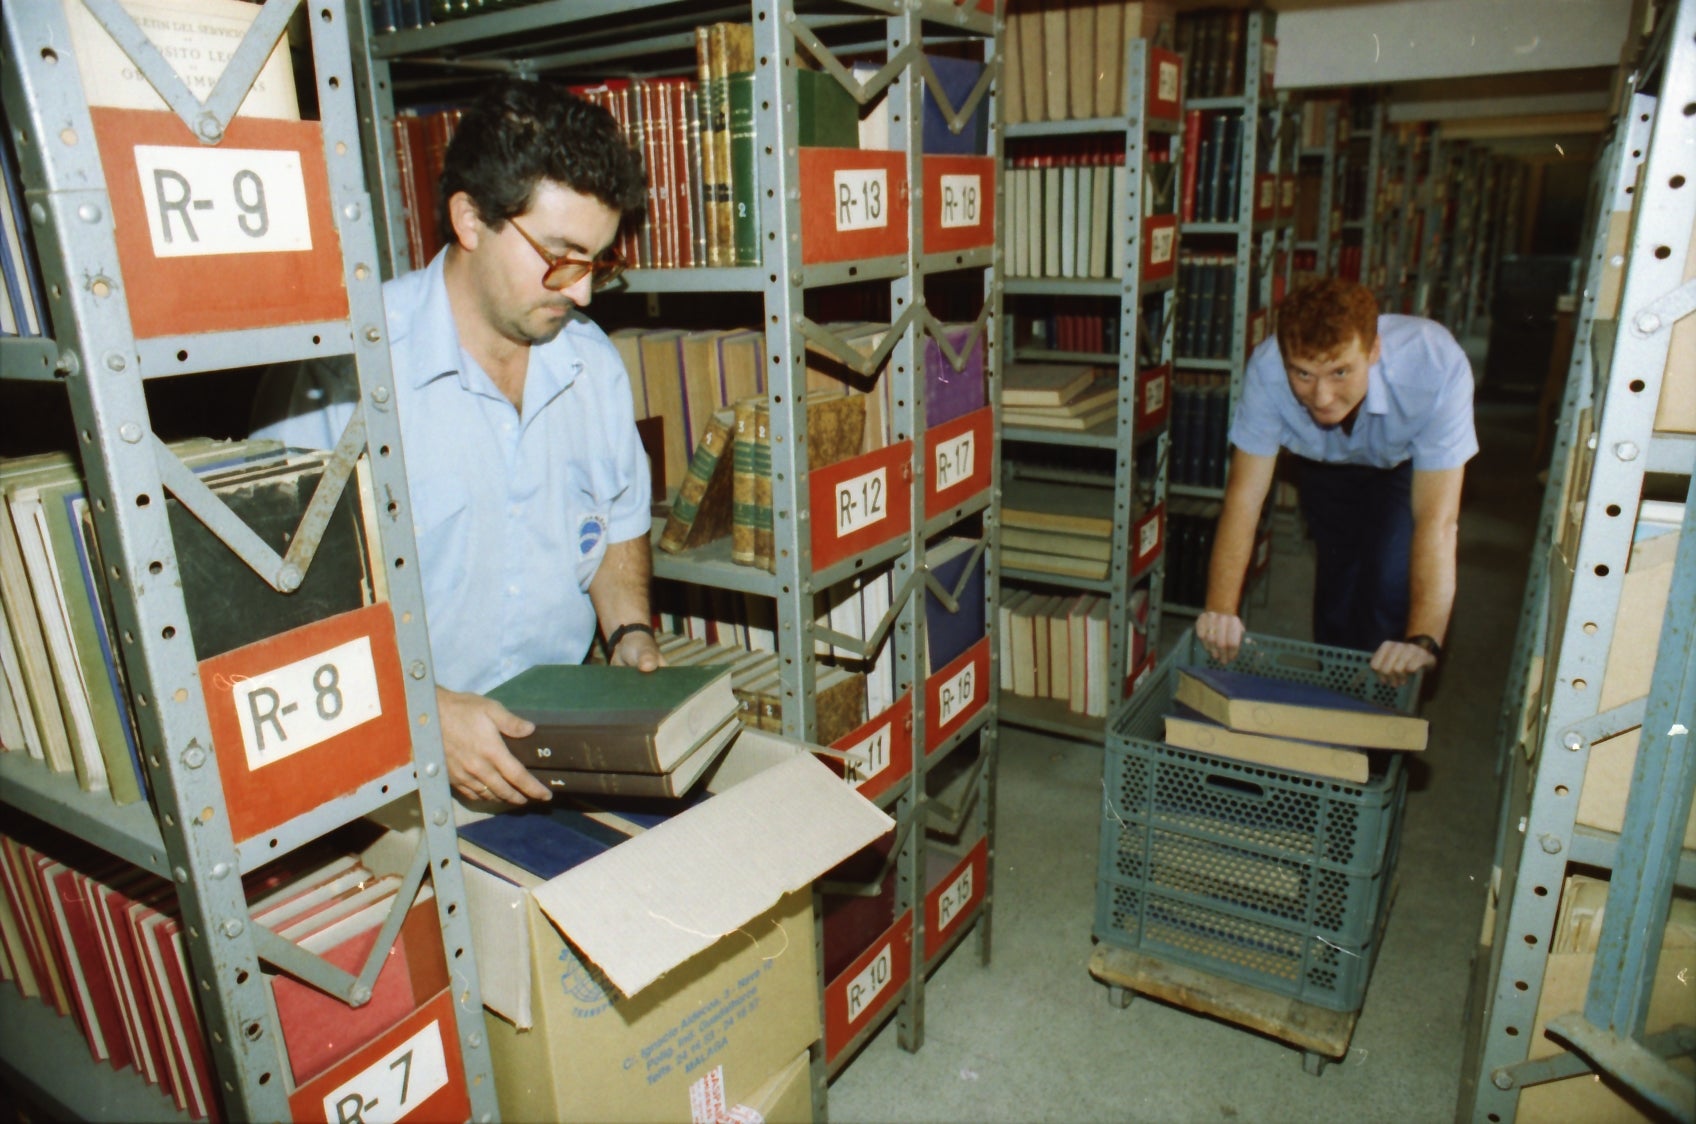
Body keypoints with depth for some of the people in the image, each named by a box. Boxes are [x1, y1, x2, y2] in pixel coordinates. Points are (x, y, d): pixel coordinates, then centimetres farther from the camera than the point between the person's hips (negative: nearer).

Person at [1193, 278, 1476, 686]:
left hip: (1409, 465, -1)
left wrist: (1423, 641, -51)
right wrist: (1220, 610, -44)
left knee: (1392, 586, -17)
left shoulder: (1436, 365, -41)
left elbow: (1436, 519, -43)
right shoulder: (1268, 369, -37)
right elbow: (1244, 497, -33)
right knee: (1337, 578, -5)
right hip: (1325, 466, 2)